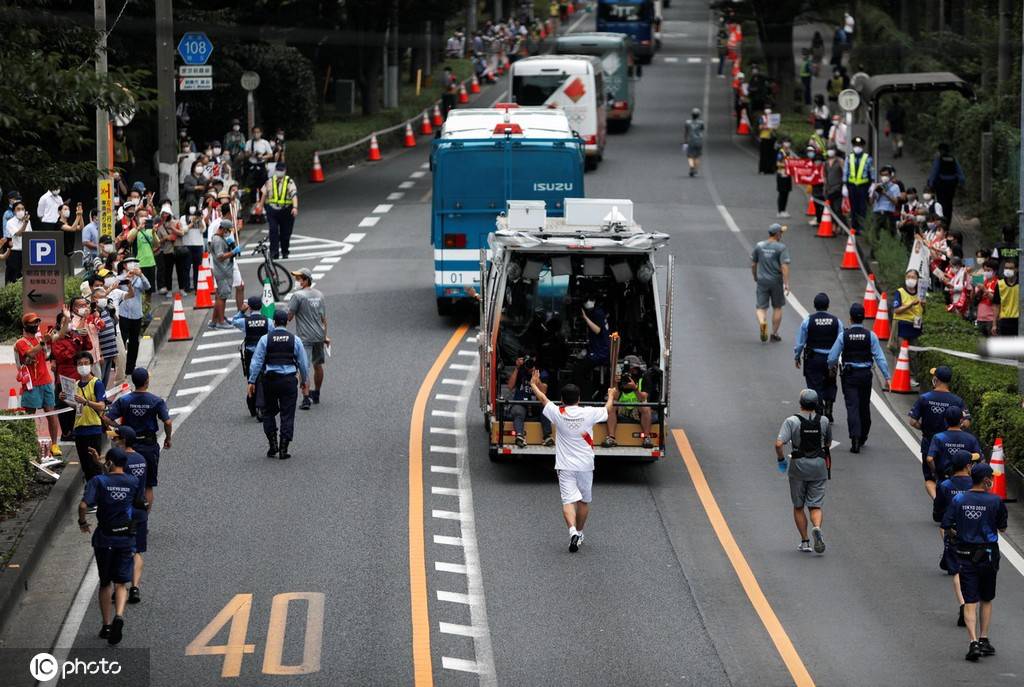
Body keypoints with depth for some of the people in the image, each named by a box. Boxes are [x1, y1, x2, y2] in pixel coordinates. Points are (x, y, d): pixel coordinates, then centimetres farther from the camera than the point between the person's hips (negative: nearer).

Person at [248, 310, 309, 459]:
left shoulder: (265, 339, -1)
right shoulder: (295, 340, 2)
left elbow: (256, 361, -4)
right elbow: (303, 363, 7)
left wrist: (251, 381, -1)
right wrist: (305, 382, 18)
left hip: (270, 380, 0)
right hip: (288, 380, 0)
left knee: (269, 412, 15)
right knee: (287, 415, 4)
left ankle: (272, 444, 8)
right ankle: (283, 449, 1)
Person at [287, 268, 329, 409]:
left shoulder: (298, 295, -11)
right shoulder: (319, 295, 11)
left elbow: (289, 317, -11)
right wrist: (325, 336, 24)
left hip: (305, 338, -7)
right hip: (319, 336, 7)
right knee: (318, 365, 19)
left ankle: (306, 398, -20)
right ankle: (316, 395, 32)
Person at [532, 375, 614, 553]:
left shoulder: (558, 414, -9)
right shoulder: (588, 414, -8)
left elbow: (543, 398, 10)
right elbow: (607, 410, 12)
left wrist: (534, 384, 29)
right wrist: (611, 396, 34)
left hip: (565, 465, -1)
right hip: (585, 465, 1)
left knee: (568, 500, -8)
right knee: (584, 501, 19)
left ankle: (573, 531, -29)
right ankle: (579, 533, 31)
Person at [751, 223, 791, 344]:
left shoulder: (759, 246, 2)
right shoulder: (781, 248, -10)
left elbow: (753, 264, 9)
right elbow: (784, 267, -18)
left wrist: (755, 277, 26)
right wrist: (786, 284, -17)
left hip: (762, 281, 2)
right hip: (776, 281, -2)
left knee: (761, 307, 3)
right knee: (777, 307, 15)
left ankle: (762, 323, -29)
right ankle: (774, 334, 20)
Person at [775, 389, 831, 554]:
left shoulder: (791, 421, -11)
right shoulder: (824, 421, -1)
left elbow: (779, 444, -19)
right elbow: (828, 443, 12)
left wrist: (781, 459, -2)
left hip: (798, 466, -2)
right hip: (819, 465, 2)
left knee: (798, 506, 13)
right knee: (815, 505, 3)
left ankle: (805, 542, 12)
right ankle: (817, 528, -27)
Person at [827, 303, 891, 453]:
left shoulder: (844, 336, -8)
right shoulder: (870, 336, -6)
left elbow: (832, 358, -4)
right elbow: (880, 357, -7)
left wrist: (831, 367, 19)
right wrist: (886, 377, -2)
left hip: (849, 375, -2)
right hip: (865, 374, 2)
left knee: (852, 407, -5)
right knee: (864, 407, 17)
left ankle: (855, 439, -20)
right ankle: (863, 437, 33)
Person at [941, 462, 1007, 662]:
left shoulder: (958, 500, -3)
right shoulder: (995, 501, -8)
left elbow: (946, 527, -3)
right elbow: (1002, 528, 0)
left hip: (965, 555, 1)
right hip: (988, 554, -1)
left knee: (970, 602, 0)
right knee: (986, 600, 17)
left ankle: (974, 642, -13)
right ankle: (984, 640, 21)